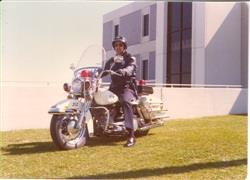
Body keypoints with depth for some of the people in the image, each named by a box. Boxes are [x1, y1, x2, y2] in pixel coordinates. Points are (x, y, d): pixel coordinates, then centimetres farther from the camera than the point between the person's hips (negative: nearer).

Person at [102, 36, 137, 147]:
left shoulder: (130, 59, 4)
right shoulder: (111, 61, 22)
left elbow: (130, 68, -18)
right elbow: (104, 71, 12)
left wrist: (123, 71, -42)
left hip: (127, 87, -6)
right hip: (114, 88, 6)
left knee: (125, 101, -38)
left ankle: (131, 135, -45)